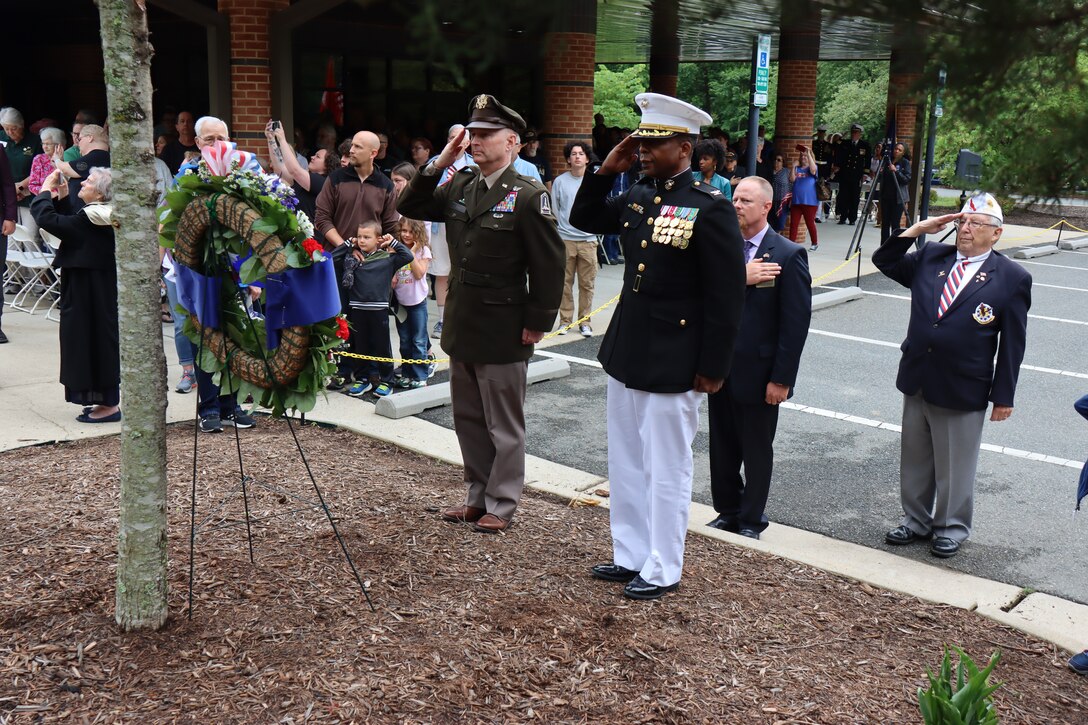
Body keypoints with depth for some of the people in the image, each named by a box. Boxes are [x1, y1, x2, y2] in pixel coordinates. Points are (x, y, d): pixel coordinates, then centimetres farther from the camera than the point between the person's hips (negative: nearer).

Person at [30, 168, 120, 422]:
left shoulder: (91, 218, -20)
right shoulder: (104, 216, 8)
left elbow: (47, 218, -23)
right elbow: (68, 222, 21)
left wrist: (46, 189, -10)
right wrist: (62, 196, 12)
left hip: (88, 294, -9)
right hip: (100, 290, 9)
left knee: (91, 339, -1)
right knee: (100, 338, 15)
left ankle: (109, 404, 5)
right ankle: (108, 401, 22)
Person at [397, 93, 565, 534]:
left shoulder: (528, 196, -13)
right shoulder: (459, 187, 7)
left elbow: (549, 265, -14)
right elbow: (409, 208, 12)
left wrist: (537, 323, -14)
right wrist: (438, 165, 0)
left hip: (503, 331, -7)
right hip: (461, 327, 7)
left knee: (503, 426, 6)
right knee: (468, 420, 17)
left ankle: (501, 505, 19)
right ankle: (478, 496, 31)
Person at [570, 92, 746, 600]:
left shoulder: (710, 208, -14)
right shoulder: (636, 198, 7)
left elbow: (727, 296, -14)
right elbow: (583, 220, 19)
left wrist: (713, 367, -14)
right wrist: (605, 171, 4)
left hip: (672, 365, -7)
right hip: (625, 353, 8)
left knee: (665, 470, 6)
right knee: (625, 464, 17)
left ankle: (662, 570, 21)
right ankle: (630, 556, 32)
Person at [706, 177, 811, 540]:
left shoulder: (789, 255, -11)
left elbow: (796, 323, -13)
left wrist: (781, 378, -15)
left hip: (758, 373, -4)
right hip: (720, 369, 5)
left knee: (757, 451, 10)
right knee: (722, 448, 16)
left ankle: (751, 520, 26)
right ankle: (727, 511, 33)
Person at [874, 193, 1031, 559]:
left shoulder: (1012, 278, -7)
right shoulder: (930, 258, 5)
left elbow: (1012, 345, -6)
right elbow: (883, 260, 11)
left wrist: (1002, 396, -7)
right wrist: (917, 229, -1)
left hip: (962, 391, -4)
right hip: (916, 382, 5)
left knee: (955, 467, 9)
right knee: (915, 461, 17)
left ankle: (952, 528, 28)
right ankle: (916, 520, 34)